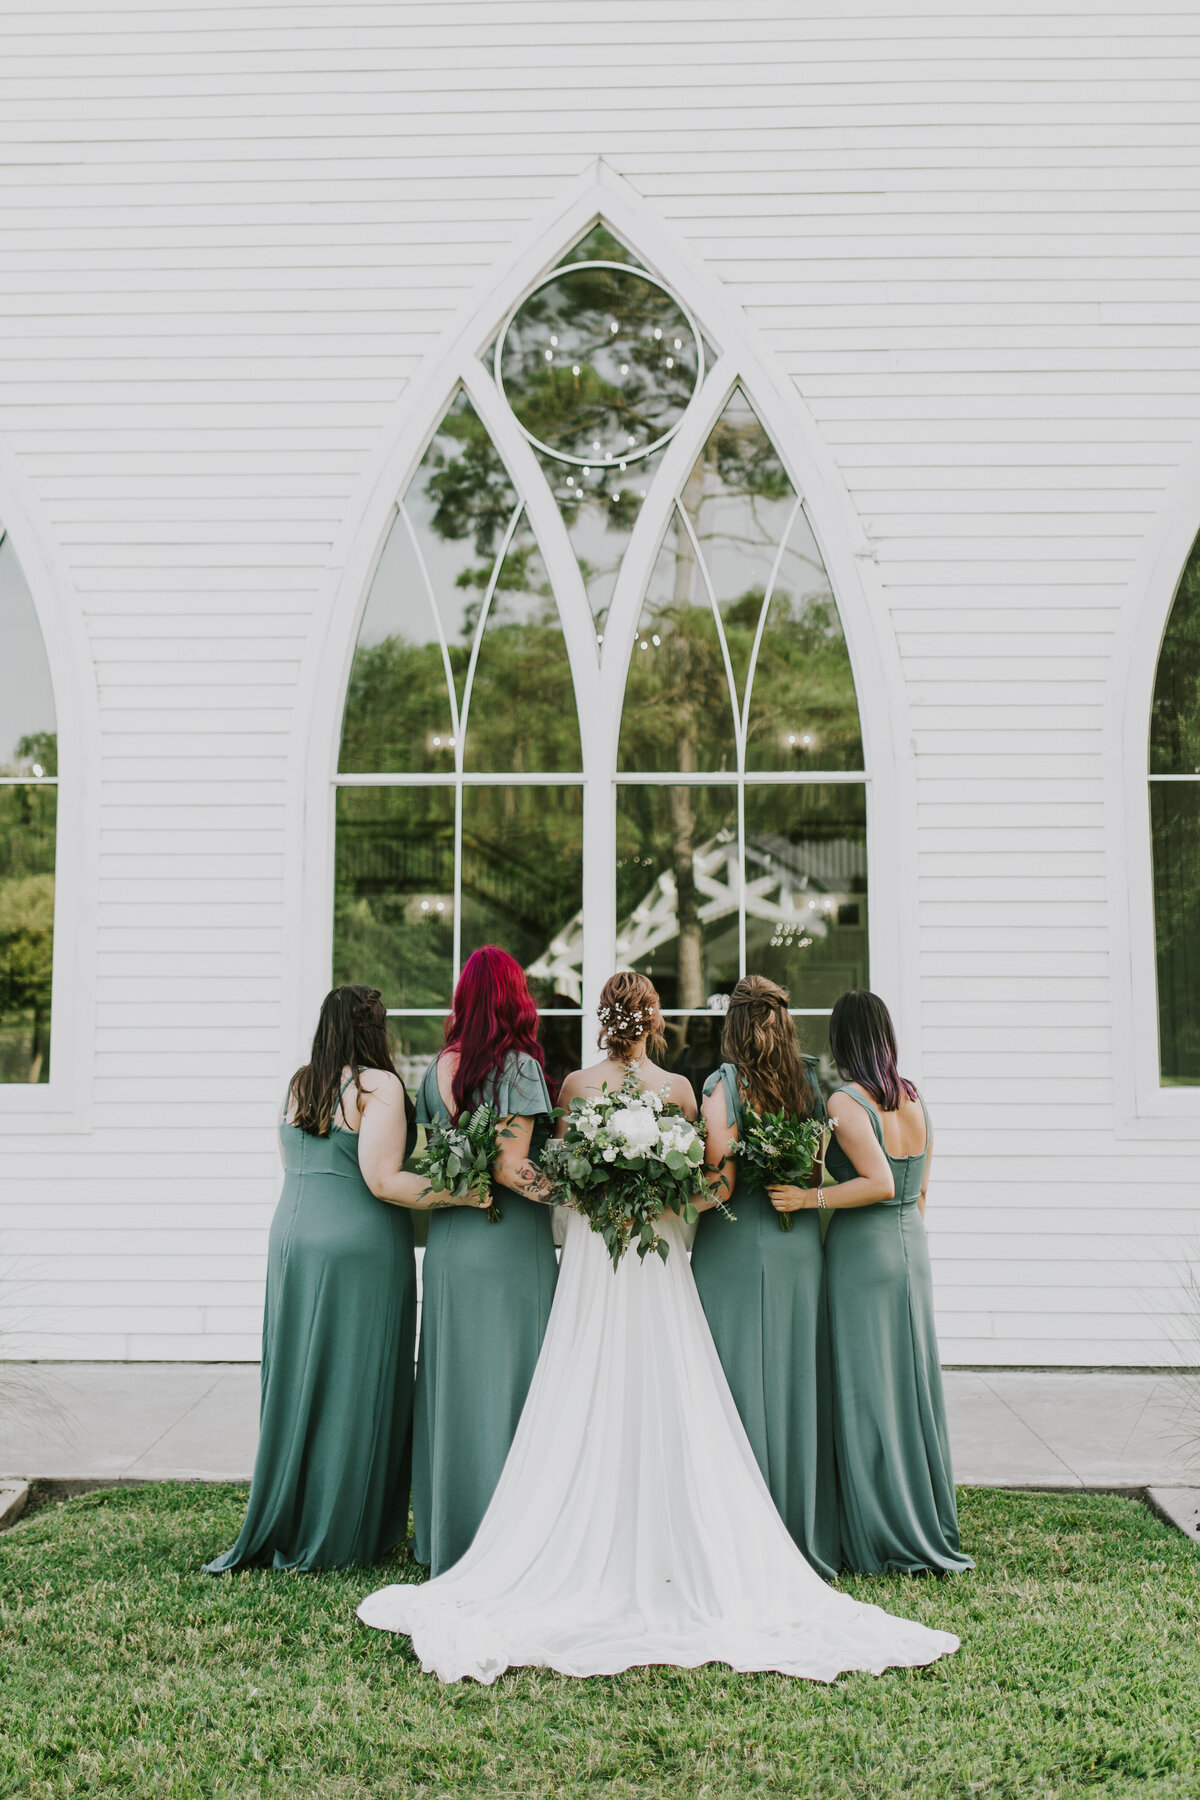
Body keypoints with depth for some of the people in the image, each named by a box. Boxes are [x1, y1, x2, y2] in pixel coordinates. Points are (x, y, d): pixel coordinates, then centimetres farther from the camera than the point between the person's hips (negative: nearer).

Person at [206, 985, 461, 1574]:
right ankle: (340, 1536, 11)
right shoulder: (378, 1084, -11)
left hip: (291, 1239, 7)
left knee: (298, 1382, 14)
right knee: (354, 1387, 3)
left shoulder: (297, 1084, 10)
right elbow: (381, 1179, -18)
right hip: (358, 1245, -7)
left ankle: (283, 1523, 22)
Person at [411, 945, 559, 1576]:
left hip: (446, 1242, 6)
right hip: (510, 1243, -6)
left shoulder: (437, 1068, 7)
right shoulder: (518, 1064, -11)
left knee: (451, 1378, 14)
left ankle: (444, 1533, 25)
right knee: (506, 1381, 2)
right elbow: (511, 1164, -17)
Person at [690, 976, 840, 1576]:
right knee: (797, 1384, 12)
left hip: (738, 1246, -5)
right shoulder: (810, 1082, 5)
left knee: (743, 1385, 2)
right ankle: (808, 1535, 21)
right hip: (801, 1242, 5)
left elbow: (721, 1183, -15)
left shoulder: (724, 1084, -10)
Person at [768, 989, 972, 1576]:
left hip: (862, 1250, -7)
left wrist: (811, 1198, -17)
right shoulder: (914, 1099, 7)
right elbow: (918, 1190, 13)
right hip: (912, 1247, 7)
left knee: (866, 1392, 3)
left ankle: (885, 1542, 11)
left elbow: (879, 1183, -24)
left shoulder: (845, 1101, -15)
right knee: (913, 1386, 13)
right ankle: (932, 1533, 22)